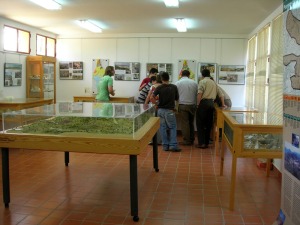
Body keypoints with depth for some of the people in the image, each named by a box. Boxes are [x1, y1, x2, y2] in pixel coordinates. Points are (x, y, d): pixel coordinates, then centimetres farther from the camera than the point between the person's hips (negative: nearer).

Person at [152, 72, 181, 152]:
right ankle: (173, 145, -1)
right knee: (173, 127, 7)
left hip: (160, 110, 1)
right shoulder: (174, 87, -4)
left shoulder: (159, 88, -6)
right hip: (169, 110, -1)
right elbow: (177, 98, 4)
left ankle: (165, 145, 12)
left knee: (163, 128, 9)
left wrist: (156, 103, 6)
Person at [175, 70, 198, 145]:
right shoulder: (194, 83, 5)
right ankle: (192, 139, 21)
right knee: (191, 122, 15)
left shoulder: (177, 83, -2)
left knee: (185, 123, 2)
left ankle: (187, 140, 6)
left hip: (183, 105, -3)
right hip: (192, 105, 3)